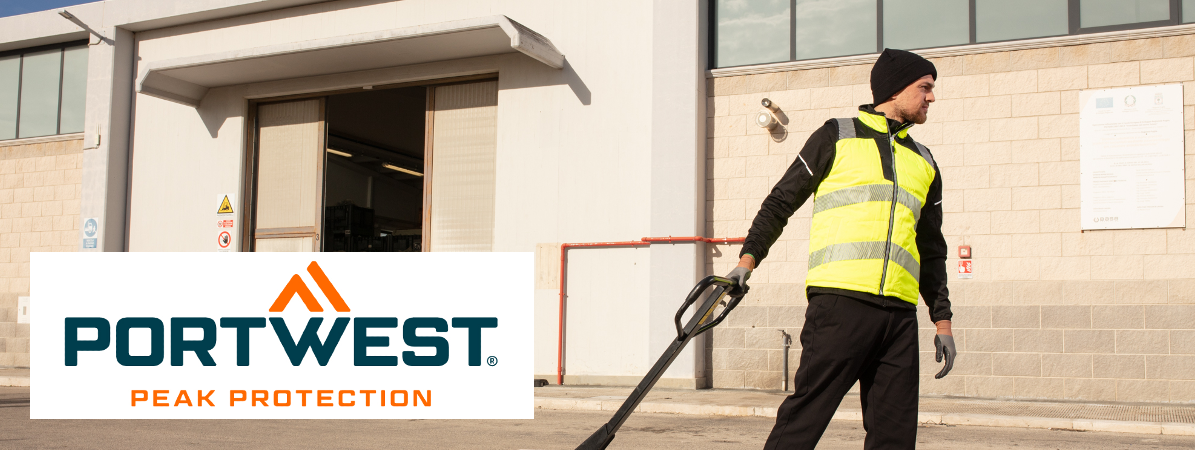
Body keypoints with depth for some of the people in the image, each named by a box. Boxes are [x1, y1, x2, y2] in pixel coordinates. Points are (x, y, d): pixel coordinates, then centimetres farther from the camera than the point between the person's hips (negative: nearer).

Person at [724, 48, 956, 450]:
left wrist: (942, 319, 21)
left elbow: (932, 248, 27)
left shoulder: (924, 163, 23)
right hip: (840, 300, -5)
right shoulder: (837, 137, 9)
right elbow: (781, 201, 10)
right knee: (806, 415, -10)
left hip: (900, 313, 5)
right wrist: (749, 257, -1)